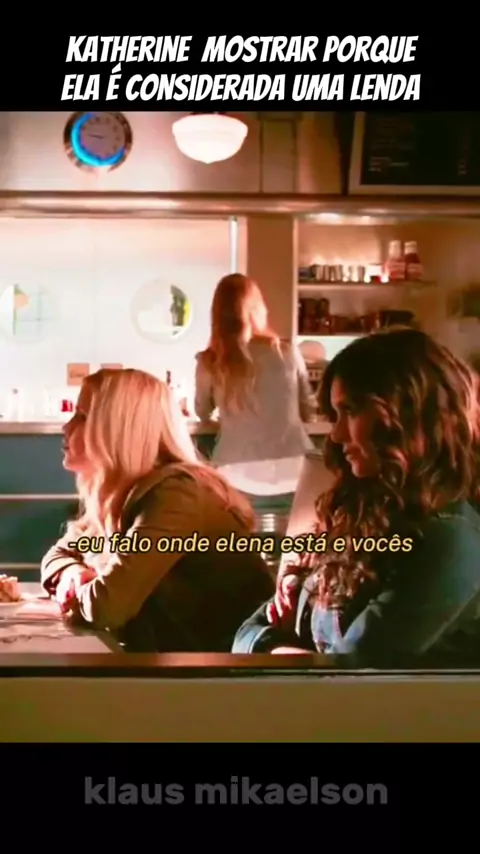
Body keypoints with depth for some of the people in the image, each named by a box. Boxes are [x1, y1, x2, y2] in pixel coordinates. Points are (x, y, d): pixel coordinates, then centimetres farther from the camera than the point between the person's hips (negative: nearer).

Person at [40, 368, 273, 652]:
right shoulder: (120, 492, 2)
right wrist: (75, 577, -9)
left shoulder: (175, 492, -24)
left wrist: (75, 588, -9)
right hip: (178, 649, 7)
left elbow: (106, 605, -31)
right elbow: (59, 554, 13)